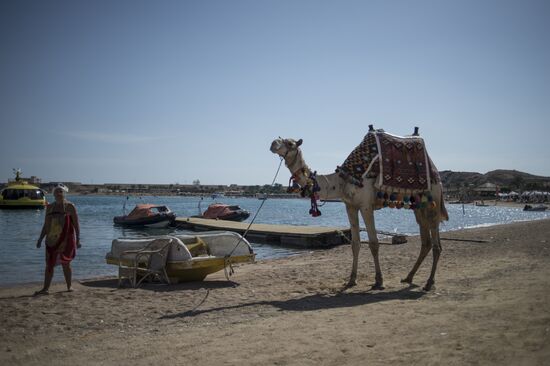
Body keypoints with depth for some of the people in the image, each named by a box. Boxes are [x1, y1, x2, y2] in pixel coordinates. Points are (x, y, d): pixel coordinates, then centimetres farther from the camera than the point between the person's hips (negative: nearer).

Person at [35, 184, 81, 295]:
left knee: (65, 264, 4)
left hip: (66, 240, -4)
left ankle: (69, 286, 17)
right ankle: (45, 288, 5)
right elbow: (46, 225, 15)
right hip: (52, 240, 4)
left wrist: (77, 239, -8)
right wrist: (40, 239, 11)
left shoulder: (70, 206, -2)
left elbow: (76, 224, -3)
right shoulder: (49, 207, 10)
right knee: (49, 264, 2)